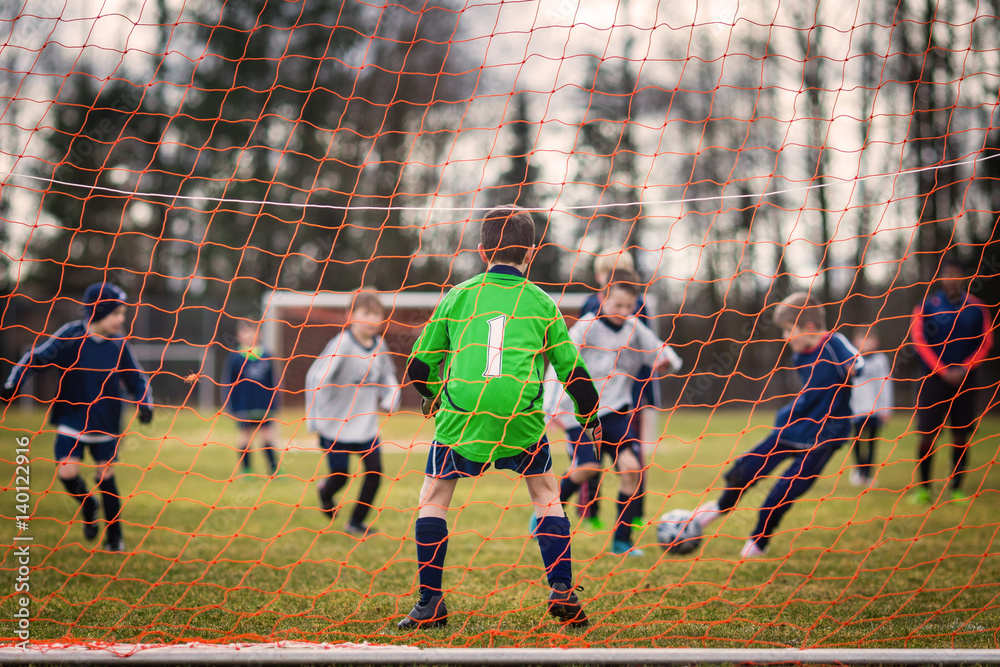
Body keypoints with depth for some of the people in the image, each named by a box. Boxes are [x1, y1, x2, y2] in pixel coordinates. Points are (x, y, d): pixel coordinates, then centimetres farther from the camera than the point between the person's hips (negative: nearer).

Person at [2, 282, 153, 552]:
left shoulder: (119, 345, -6)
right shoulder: (71, 335, -15)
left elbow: (137, 379, 4)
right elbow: (36, 358, -11)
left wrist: (145, 403, -13)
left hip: (106, 426, 2)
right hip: (72, 421, -2)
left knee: (105, 476, 5)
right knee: (67, 472, -13)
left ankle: (114, 535, 23)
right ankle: (88, 506, 21)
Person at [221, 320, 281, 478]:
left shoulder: (265, 356, 4)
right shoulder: (235, 357, -3)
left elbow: (272, 382, 10)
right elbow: (227, 382, -1)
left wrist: (273, 403, 7)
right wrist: (230, 406, -5)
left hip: (263, 405, 2)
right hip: (243, 405, -2)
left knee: (267, 435, 2)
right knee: (245, 435, 4)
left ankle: (274, 469, 10)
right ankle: (245, 470, 15)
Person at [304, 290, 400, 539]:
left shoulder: (379, 346, 0)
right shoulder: (342, 344, -18)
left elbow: (388, 376, 19)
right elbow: (316, 377, -17)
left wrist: (390, 399, -1)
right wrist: (314, 418, -18)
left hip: (366, 424, 5)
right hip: (336, 425, -5)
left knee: (374, 472, -5)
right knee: (339, 477, 3)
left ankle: (356, 522, 12)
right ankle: (325, 492, 41)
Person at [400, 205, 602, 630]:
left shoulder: (458, 296, 14)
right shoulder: (541, 303, 13)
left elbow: (419, 366, 17)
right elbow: (573, 371, 17)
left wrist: (431, 397, 40)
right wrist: (590, 417, 35)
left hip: (460, 415, 0)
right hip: (521, 418, 0)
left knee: (433, 496, 16)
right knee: (546, 496, 20)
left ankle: (431, 604, 13)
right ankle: (562, 593, 11)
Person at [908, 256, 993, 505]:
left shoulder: (977, 309, 4)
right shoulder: (926, 307, 0)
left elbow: (985, 343, 5)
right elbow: (919, 341, -3)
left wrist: (963, 369, -8)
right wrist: (943, 371, -10)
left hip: (964, 380, 2)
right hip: (934, 379, -2)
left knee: (961, 436, 2)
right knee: (927, 434, -6)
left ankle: (956, 488, 11)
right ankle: (923, 488, 5)